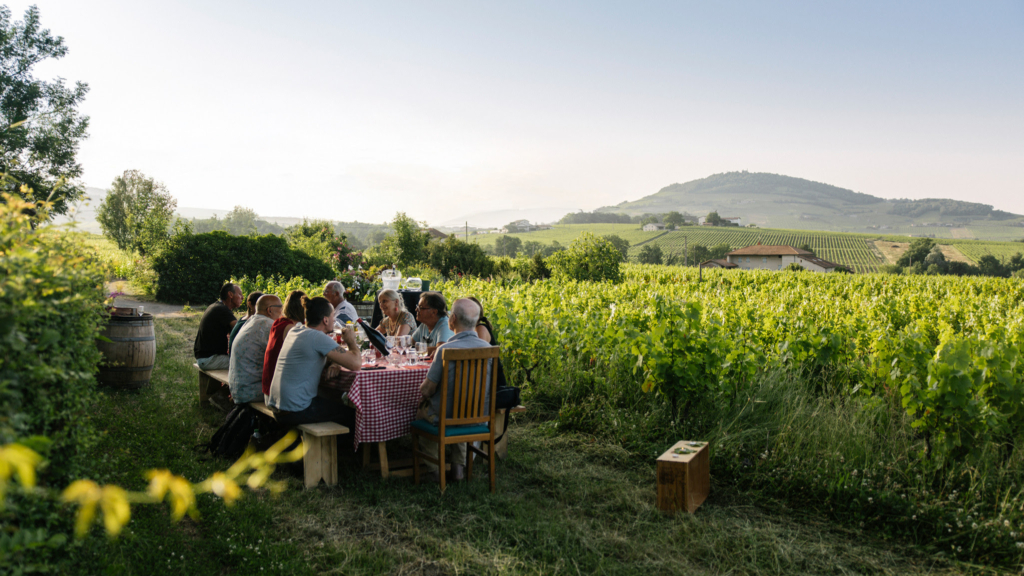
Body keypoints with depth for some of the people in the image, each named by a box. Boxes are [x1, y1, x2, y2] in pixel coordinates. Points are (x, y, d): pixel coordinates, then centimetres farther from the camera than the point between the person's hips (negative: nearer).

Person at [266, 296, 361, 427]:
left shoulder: (295, 330, 8)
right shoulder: (318, 338, -17)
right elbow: (356, 364, -21)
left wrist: (333, 363, 8)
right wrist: (351, 341, -3)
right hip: (296, 412, -9)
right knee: (352, 416, 2)